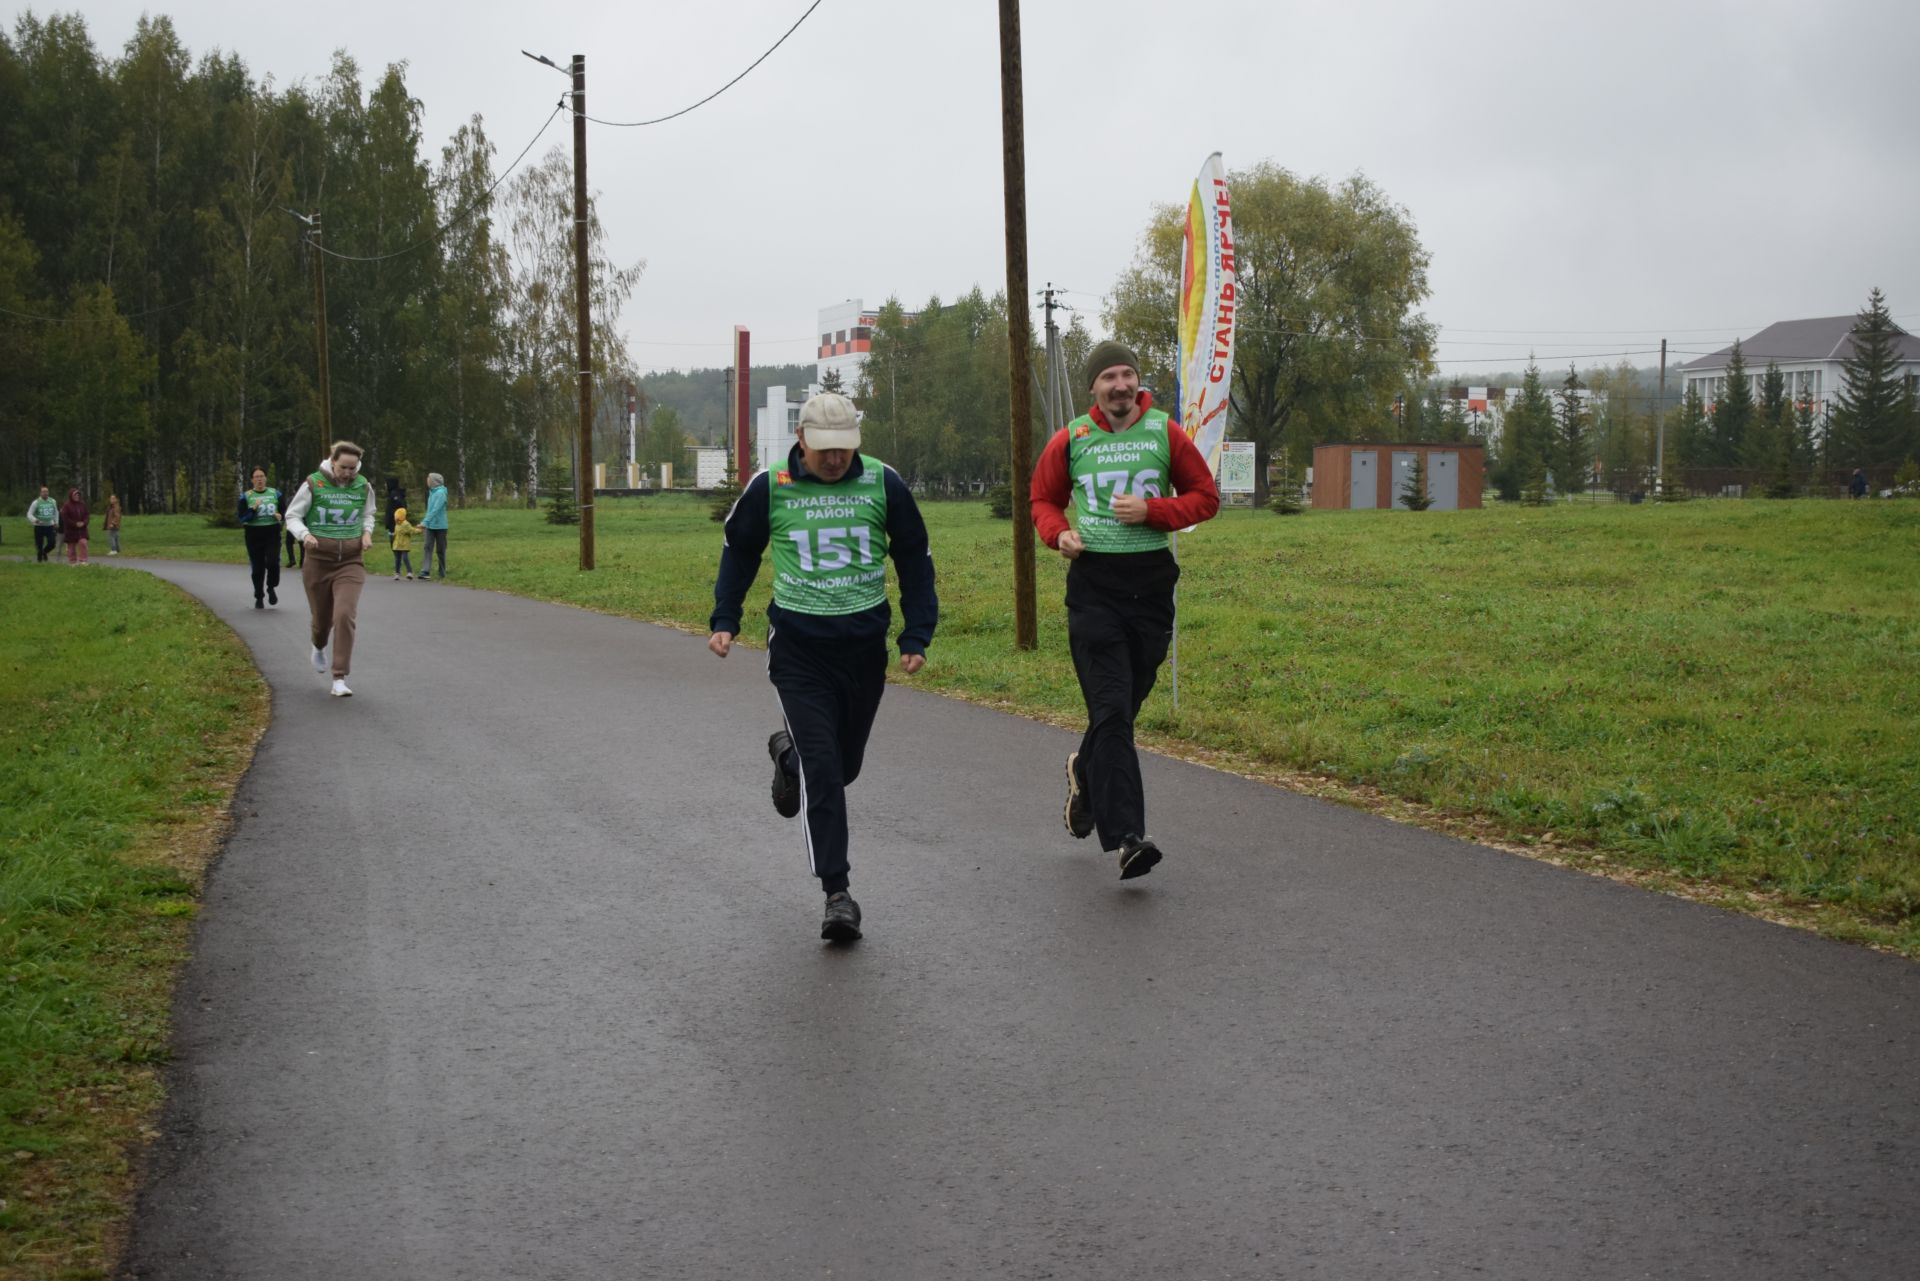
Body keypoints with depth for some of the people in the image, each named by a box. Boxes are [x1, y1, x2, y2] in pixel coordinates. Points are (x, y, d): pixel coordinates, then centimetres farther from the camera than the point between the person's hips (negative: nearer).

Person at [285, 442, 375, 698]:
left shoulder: (362, 486, 0)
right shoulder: (314, 484, -9)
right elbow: (292, 515, 0)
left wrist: (367, 532, 0)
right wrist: (305, 534, -19)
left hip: (351, 561, 1)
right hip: (318, 559, -1)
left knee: (345, 615, -17)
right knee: (322, 616, 12)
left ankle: (340, 678, -11)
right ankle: (319, 647, 50)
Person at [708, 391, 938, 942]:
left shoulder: (884, 484, -4)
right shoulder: (769, 489, -5)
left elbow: (914, 560, 7)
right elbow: (739, 551, 14)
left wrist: (917, 635, 2)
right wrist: (724, 620, 8)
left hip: (865, 643, 2)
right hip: (796, 645, -2)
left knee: (844, 765, 15)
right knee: (822, 773, -9)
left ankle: (789, 753, 49)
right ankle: (836, 893, -1)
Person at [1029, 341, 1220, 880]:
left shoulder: (1166, 434, 3)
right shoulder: (1070, 441, 3)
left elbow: (1205, 497, 8)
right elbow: (1044, 498, 17)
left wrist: (1151, 512, -8)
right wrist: (1058, 532, -4)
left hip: (1151, 579, 2)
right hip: (1093, 579, -2)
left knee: (1126, 704, 12)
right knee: (1111, 709, -11)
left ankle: (1086, 771, 44)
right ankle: (1126, 836, -15)